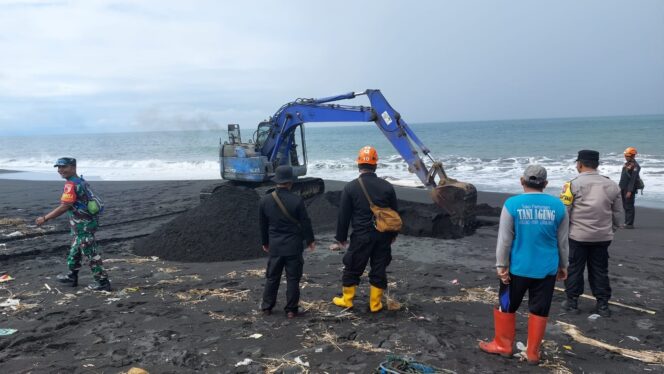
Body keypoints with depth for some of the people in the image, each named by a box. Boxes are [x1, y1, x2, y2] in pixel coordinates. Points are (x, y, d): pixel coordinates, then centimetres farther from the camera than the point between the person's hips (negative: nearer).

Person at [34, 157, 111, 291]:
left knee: (91, 254, -4)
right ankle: (72, 277, 37)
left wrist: (44, 218, -16)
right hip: (85, 223, 10)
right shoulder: (79, 181, 11)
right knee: (74, 251, 23)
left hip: (83, 225, -10)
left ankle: (103, 282, 2)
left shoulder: (71, 184, -18)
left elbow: (64, 207, -23)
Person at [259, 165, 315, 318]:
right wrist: (310, 240, 7)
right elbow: (305, 222, -7)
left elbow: (262, 224, 7)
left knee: (272, 277, 15)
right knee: (293, 278, 5)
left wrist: (265, 242, 20)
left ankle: (267, 307, 23)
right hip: (294, 246, -3)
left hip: (275, 246, 3)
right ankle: (291, 309, 10)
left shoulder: (265, 200, -3)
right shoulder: (297, 200, -14)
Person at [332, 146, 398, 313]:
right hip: (383, 236, 2)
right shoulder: (387, 187, -1)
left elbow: (343, 215, -4)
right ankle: (375, 304, 18)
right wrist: (393, 233, 20)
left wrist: (341, 236, 7)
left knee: (352, 268, 13)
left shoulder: (350, 187, -9)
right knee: (379, 269, 11)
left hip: (361, 236, -2)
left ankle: (346, 300, 25)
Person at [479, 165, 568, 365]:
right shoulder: (558, 206, -3)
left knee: (507, 306, 15)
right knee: (539, 311, 12)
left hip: (517, 267, -2)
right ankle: (533, 352, 20)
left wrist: (501, 265, -3)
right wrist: (563, 266, 17)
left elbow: (504, 239, -10)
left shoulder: (512, 204, -11)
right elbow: (563, 241, 6)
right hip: (547, 269, 2)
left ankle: (503, 345, 26)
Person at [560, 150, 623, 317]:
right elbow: (618, 214, 11)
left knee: (574, 269, 8)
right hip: (603, 237, 4)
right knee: (600, 270, 13)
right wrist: (610, 230, 23)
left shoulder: (573, 184, -10)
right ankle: (603, 304, 18)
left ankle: (572, 302, 16)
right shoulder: (612, 185, 5)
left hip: (577, 236, -4)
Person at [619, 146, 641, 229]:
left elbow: (633, 179, -20)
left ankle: (630, 224, -1)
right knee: (625, 206, 13)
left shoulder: (635, 166, -15)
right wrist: (619, 186, 19)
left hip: (630, 189, -9)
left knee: (629, 206, -5)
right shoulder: (626, 164, 14)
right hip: (623, 188, 9)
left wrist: (630, 191, -24)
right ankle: (626, 222, 20)